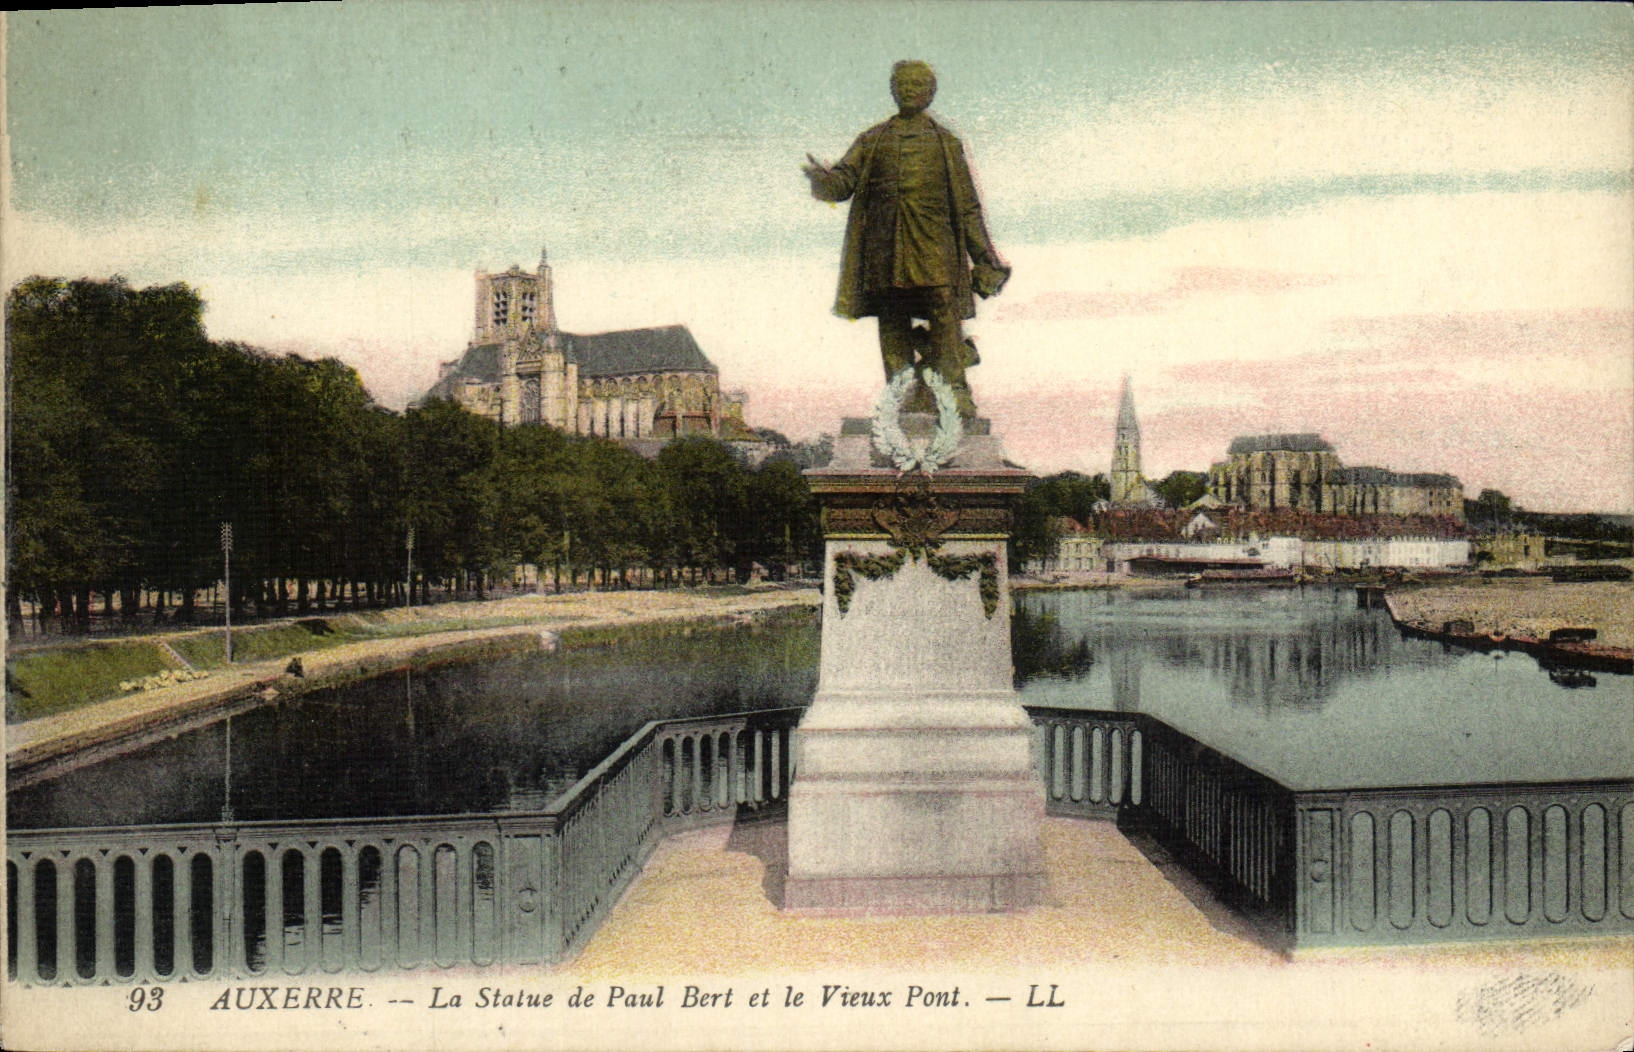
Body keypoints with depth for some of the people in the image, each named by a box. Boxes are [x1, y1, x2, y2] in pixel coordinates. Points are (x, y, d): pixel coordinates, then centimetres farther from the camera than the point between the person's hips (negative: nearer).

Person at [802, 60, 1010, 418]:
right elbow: (844, 181, 8)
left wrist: (985, 258, 10)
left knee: (944, 312, -14)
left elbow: (967, 206, 15)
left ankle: (957, 394, -12)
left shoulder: (945, 142, 17)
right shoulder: (873, 140, 20)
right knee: (892, 321, -1)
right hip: (885, 246, 2)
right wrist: (822, 178, -17)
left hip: (932, 243, -2)